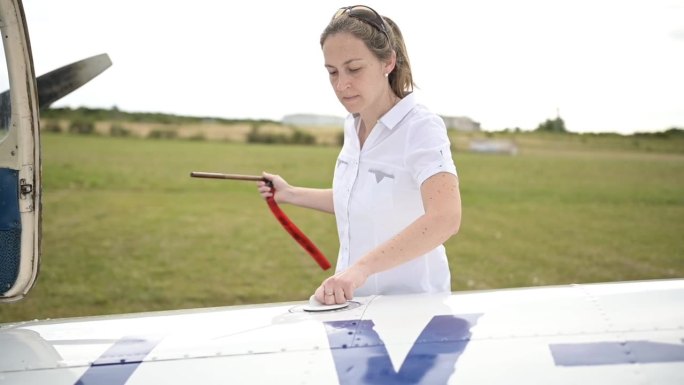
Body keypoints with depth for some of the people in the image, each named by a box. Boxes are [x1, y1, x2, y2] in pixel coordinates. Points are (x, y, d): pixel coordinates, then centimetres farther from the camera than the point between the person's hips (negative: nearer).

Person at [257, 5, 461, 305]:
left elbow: (445, 218, -34)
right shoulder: (352, 125, 2)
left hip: (408, 304, -6)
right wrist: (291, 194, 14)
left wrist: (361, 268, -43)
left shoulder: (421, 128, -19)